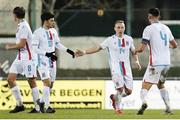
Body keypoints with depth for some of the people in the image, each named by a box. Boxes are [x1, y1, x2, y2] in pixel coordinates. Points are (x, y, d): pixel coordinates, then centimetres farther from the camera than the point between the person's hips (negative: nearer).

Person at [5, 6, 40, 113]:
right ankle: (19, 104, 6)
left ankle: (38, 107, 1)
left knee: (31, 81, -5)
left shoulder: (24, 26, -16)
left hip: (27, 58, -9)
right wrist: (12, 45, 17)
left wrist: (10, 47, -6)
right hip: (20, 57, 9)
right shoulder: (20, 26, 13)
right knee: (10, 79, 1)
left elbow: (22, 44, -19)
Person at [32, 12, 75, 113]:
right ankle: (47, 107, -12)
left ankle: (41, 101, 29)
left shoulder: (53, 31, 8)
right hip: (42, 61, -7)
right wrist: (47, 54, -23)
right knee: (47, 83, -15)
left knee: (51, 84, 10)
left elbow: (58, 44, 19)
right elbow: (35, 48, -15)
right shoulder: (38, 33, -12)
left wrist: (68, 51, 7)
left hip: (52, 61, 7)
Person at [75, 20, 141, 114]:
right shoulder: (110, 40, 1)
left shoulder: (129, 39, 11)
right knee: (120, 88, -17)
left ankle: (114, 97, 27)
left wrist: (137, 61, 6)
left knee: (128, 91, -2)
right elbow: (98, 48, 3)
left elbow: (133, 51, 23)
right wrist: (84, 52, -4)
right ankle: (117, 108, 5)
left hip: (126, 68, 4)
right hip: (116, 68, -4)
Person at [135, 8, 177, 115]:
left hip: (155, 63, -6)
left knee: (145, 86, -8)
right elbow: (174, 45, 24)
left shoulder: (149, 29, -6)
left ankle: (144, 101, -37)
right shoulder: (166, 28, 13)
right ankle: (168, 108, 19)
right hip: (167, 62, 6)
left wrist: (136, 51, 11)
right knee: (161, 85, 26)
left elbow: (142, 48, -11)